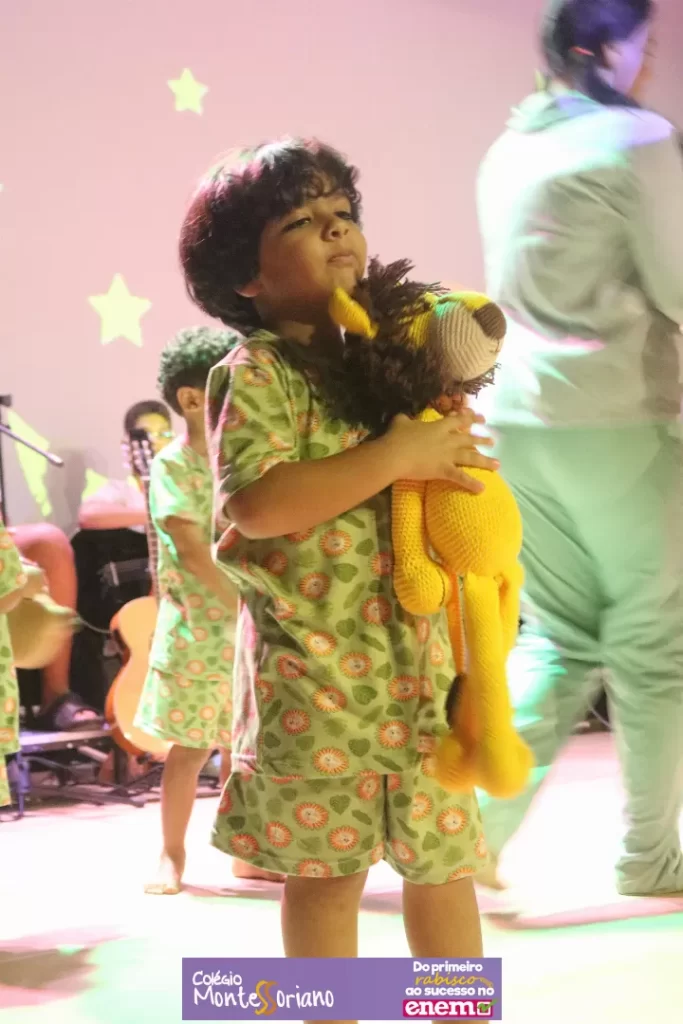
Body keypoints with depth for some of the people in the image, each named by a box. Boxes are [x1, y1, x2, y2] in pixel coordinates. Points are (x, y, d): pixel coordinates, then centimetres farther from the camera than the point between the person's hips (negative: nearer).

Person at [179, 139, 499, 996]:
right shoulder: (254, 373, -8)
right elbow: (253, 504, -22)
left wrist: (451, 444, 3)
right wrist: (395, 457, -20)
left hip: (420, 657, 6)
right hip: (316, 665, -6)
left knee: (445, 857, 12)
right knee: (326, 869, 1)